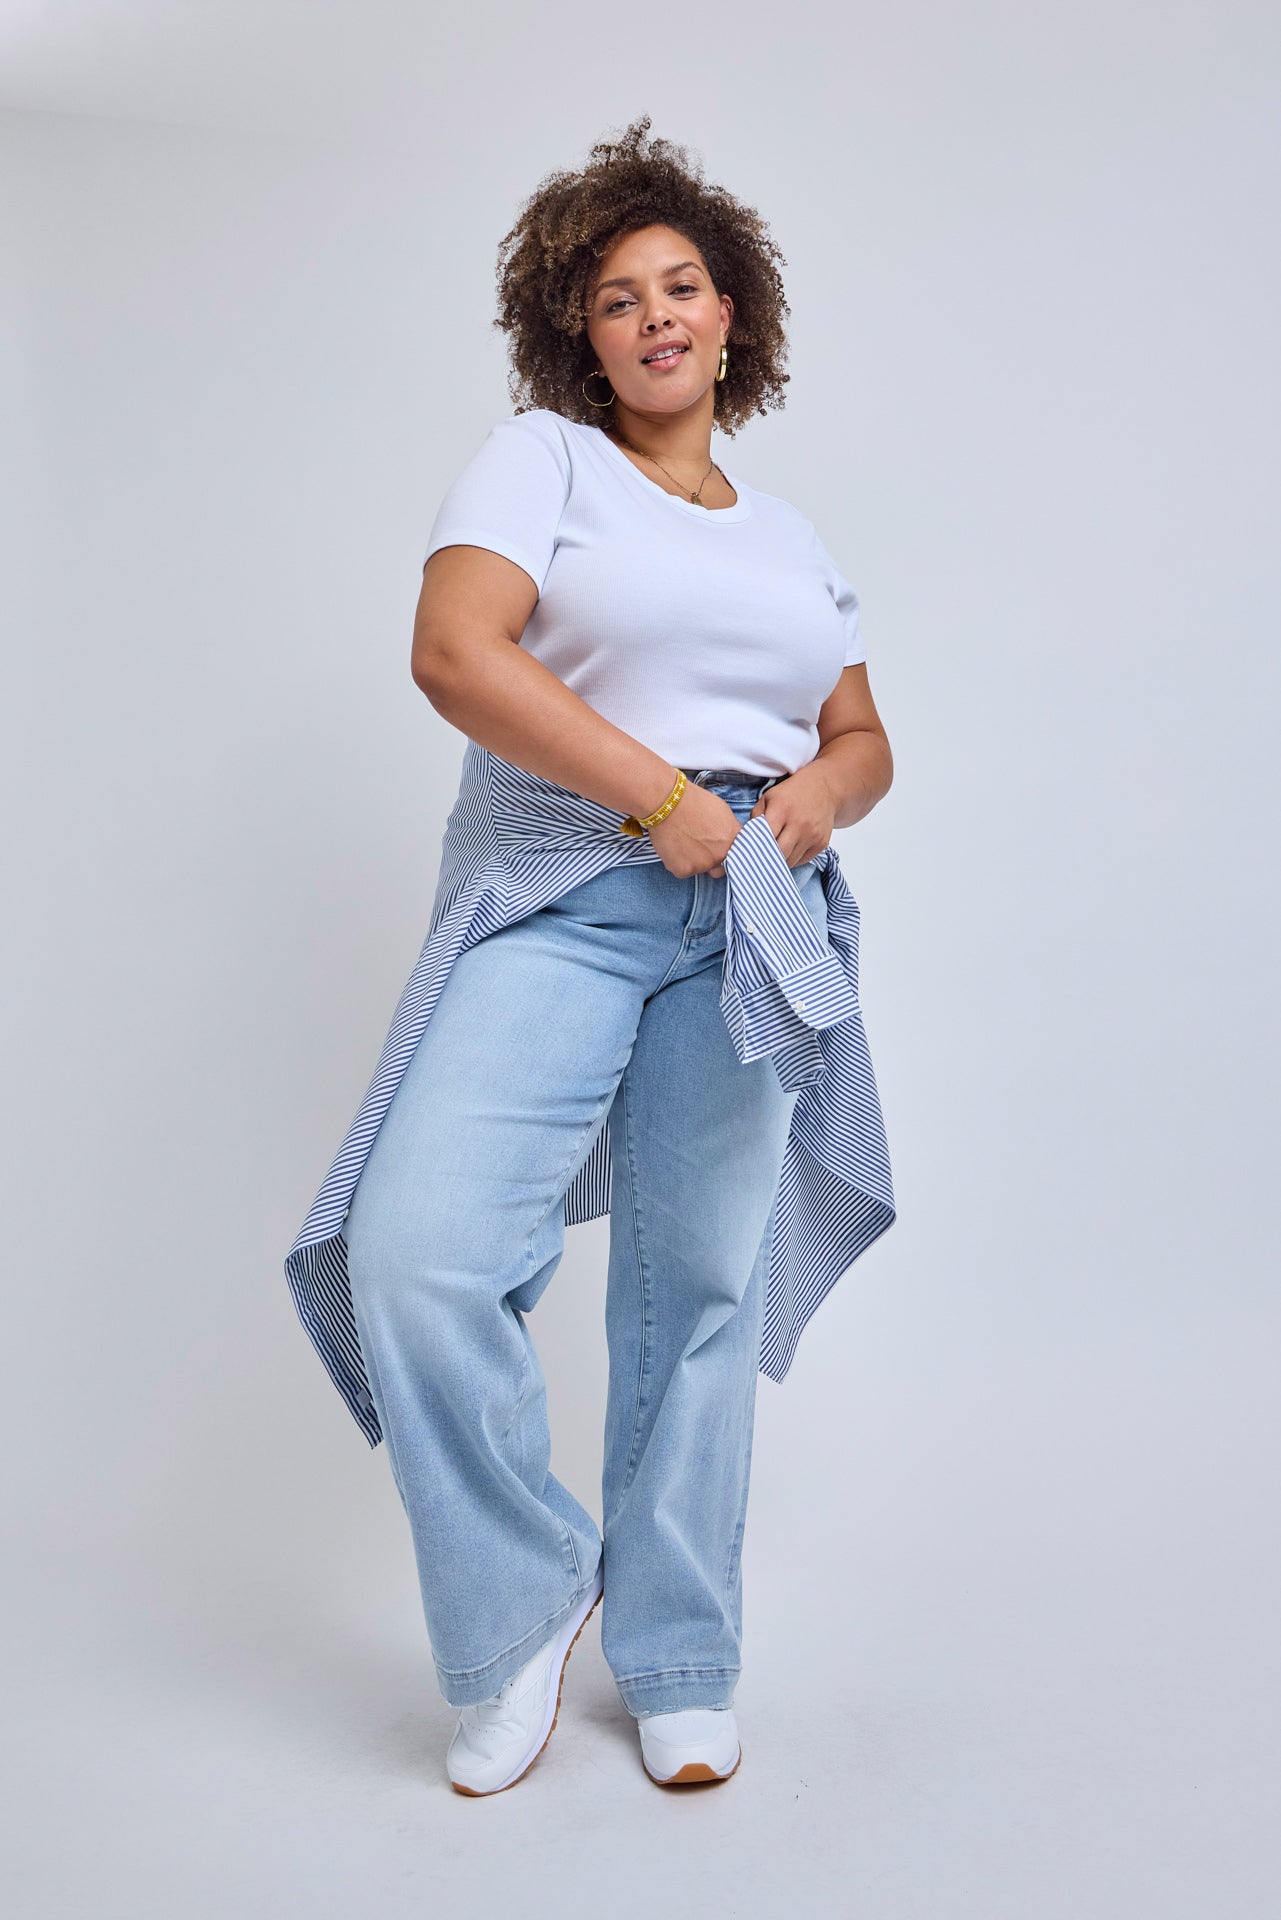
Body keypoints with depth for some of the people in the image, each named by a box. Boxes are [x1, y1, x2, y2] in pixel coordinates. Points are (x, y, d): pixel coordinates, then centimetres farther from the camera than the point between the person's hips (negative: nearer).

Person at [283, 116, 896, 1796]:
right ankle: (526, 1600, 5)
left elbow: (865, 738, 25)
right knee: (413, 1252, -20)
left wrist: (823, 792, 0)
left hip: (750, 925, 4)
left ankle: (679, 1668, 21)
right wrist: (662, 798, -12)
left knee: (699, 1293, 4)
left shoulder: (791, 539, 22)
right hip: (553, 900, -3)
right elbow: (454, 652, -10)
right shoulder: (543, 459, 7)